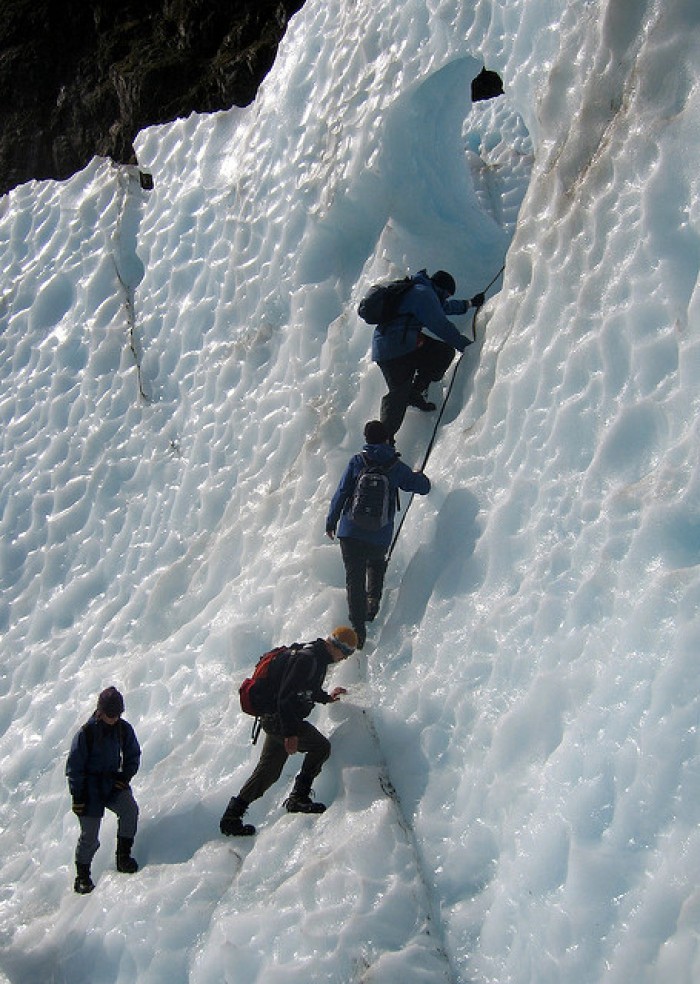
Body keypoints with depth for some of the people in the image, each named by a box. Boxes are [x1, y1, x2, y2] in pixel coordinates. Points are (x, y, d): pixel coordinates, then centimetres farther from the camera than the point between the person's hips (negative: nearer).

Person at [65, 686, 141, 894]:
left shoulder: (124, 729, -1)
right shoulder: (86, 733, -12)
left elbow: (133, 756, 12)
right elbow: (74, 766, -7)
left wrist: (124, 778, -4)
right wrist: (77, 797, -10)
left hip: (113, 781, 3)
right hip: (89, 785, -3)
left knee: (130, 809, -25)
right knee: (89, 835, -5)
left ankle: (123, 856, -10)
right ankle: (82, 875, 15)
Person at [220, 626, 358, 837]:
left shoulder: (317, 658, 13)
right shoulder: (308, 659, -20)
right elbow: (286, 696, -26)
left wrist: (327, 697, 44)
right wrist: (290, 733, -27)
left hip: (274, 719, 10)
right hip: (279, 719, -10)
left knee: (268, 772, 12)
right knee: (321, 746, -8)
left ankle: (231, 817, 16)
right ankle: (298, 798, -1)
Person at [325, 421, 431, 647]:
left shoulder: (357, 462, -2)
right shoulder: (396, 466, -1)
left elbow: (341, 493, -1)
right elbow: (424, 488, 10)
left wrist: (331, 522, 10)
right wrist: (420, 477, 34)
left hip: (351, 531, -1)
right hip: (381, 534, 1)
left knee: (354, 578, 3)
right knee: (376, 564, 32)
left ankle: (358, 632, 0)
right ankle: (372, 604, 18)